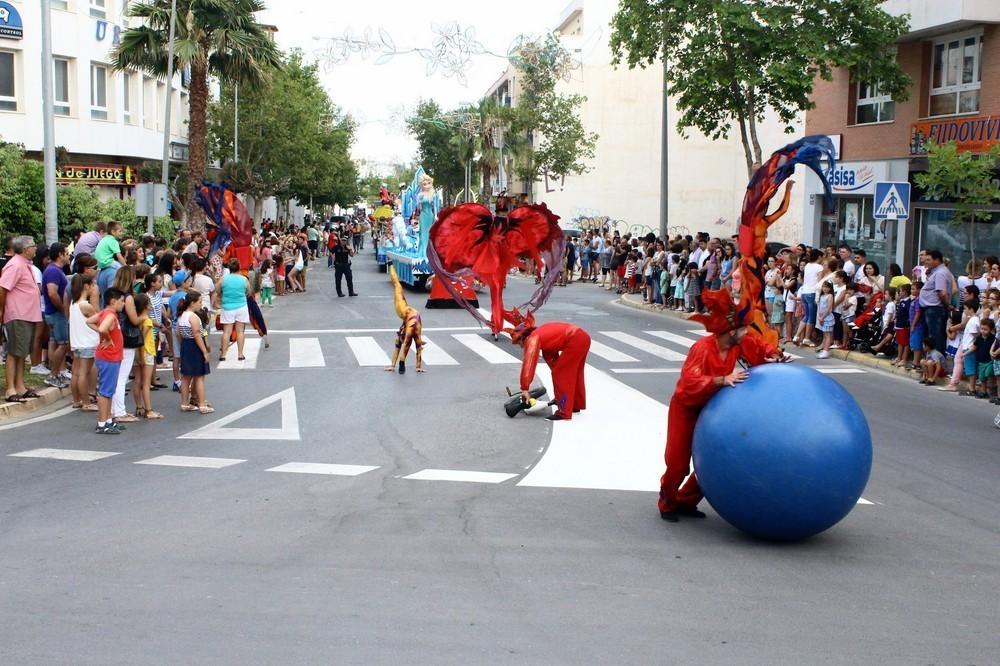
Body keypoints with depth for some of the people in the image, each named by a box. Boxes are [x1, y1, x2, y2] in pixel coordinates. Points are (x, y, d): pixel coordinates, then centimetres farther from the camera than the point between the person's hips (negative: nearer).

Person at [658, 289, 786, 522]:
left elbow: (760, 349, 6)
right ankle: (667, 503, 25)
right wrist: (723, 380, -55)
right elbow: (690, 382, -45)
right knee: (678, 462, -2)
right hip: (686, 408, -7)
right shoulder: (702, 349, -33)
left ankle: (686, 502, 25)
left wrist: (775, 356, -16)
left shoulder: (740, 344, -11)